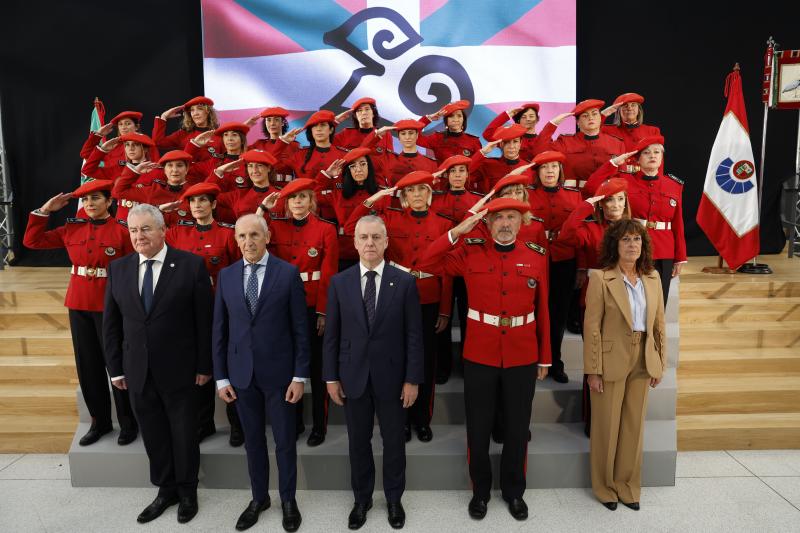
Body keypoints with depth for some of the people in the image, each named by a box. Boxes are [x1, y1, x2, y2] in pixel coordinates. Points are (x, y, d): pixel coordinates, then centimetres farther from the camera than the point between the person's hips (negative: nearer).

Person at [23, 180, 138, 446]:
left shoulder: (122, 231, -8)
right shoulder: (72, 229, 6)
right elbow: (32, 241, 13)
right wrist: (45, 210, 5)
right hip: (78, 307, 5)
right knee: (87, 366, 12)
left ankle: (129, 423, 19)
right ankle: (100, 421, 27)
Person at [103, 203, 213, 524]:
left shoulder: (191, 265, -10)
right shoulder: (118, 269, 3)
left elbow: (204, 320, -8)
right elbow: (111, 324, 8)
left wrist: (204, 366, -8)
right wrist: (115, 368, 6)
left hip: (179, 370, -3)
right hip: (137, 373, 4)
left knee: (184, 435, 12)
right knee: (153, 436, 16)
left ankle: (187, 492, 33)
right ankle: (165, 490, 36)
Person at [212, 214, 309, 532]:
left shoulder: (288, 273, -7)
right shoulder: (226, 276, 2)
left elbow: (300, 328, -7)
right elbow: (219, 330, 5)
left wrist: (300, 375, -8)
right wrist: (221, 376, 3)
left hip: (278, 371, -2)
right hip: (241, 372, 3)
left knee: (285, 440, 11)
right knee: (252, 440, 16)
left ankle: (288, 499, 31)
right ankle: (259, 497, 36)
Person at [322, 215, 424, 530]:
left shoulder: (404, 281, -5)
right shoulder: (339, 282, -1)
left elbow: (413, 335, -5)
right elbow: (331, 334, 2)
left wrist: (412, 379, -7)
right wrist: (331, 376, 0)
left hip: (391, 376, -1)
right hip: (353, 376, 1)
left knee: (394, 441, 13)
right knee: (359, 442, 15)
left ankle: (394, 499, 34)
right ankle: (361, 499, 35)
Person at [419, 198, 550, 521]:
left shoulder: (536, 257, 1)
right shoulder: (470, 252, -3)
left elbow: (543, 311, 4)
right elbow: (428, 264, -9)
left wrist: (544, 358, 6)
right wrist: (457, 231, -18)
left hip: (523, 357, 1)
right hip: (479, 356, -1)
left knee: (517, 428, 14)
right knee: (478, 428, 11)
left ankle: (514, 491, 35)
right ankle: (480, 491, 32)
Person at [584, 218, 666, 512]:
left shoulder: (652, 277, 5)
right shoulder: (600, 278, -11)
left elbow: (659, 323, 9)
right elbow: (591, 327, -12)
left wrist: (660, 362, 7)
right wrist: (593, 371, -14)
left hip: (643, 363, 5)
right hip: (611, 362, -5)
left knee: (634, 427, 15)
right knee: (607, 427, 9)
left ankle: (627, 485, 33)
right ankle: (604, 487, 28)